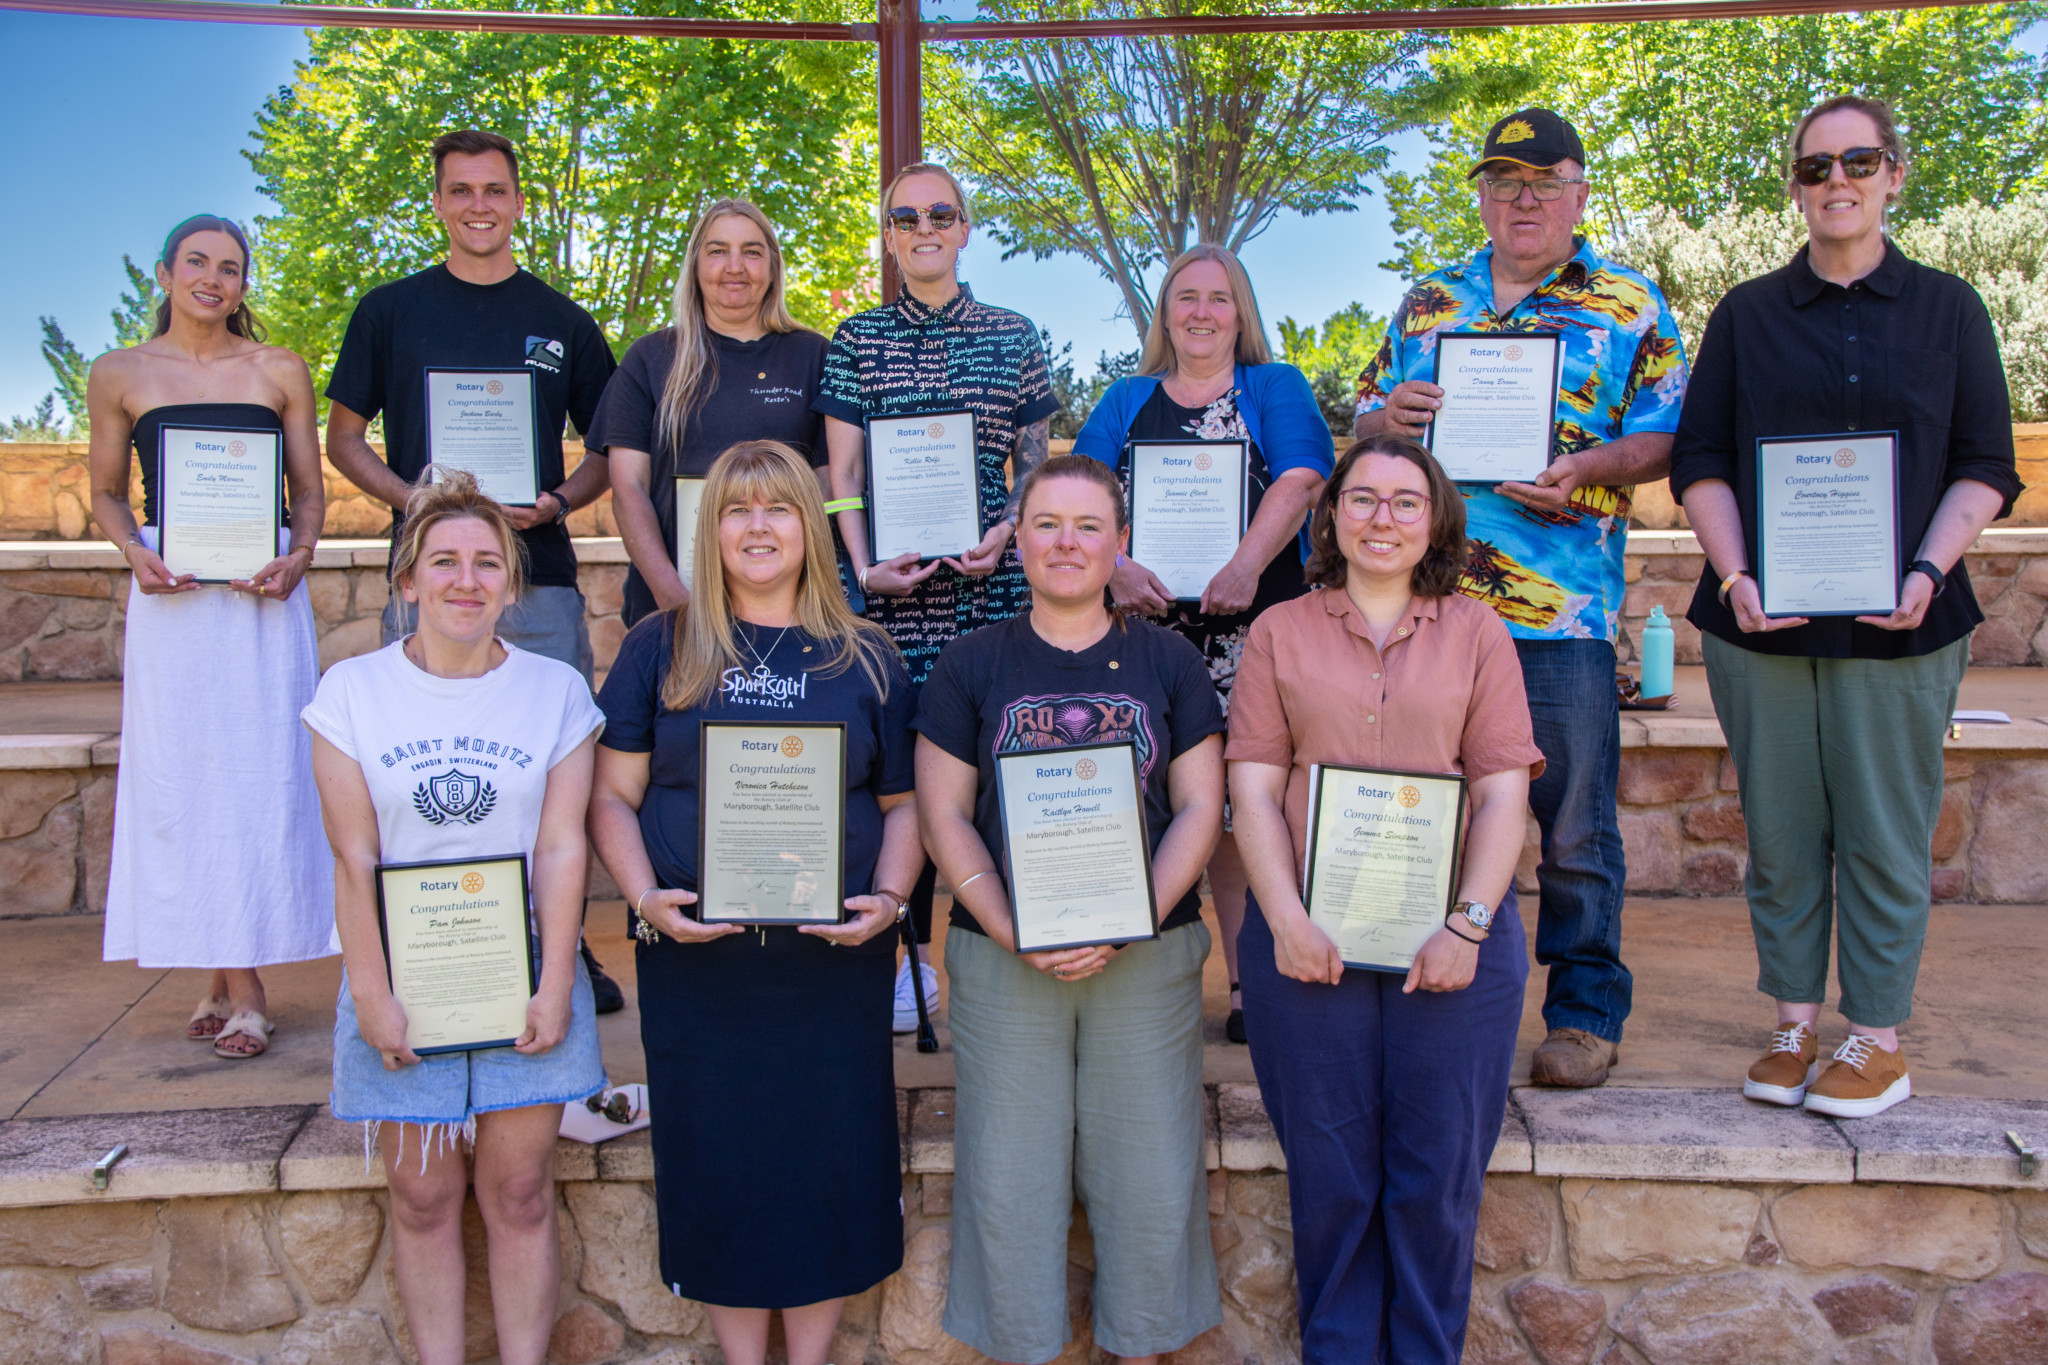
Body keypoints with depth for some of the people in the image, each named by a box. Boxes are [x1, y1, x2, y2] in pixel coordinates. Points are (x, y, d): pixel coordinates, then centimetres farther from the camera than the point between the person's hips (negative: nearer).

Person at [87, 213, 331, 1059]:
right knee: (183, 779, 0)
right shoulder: (119, 376, 8)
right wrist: (136, 554, -6)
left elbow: (310, 491, 10)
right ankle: (227, 980, 7)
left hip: (261, 596, 0)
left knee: (259, 775, -2)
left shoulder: (280, 372, 8)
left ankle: (240, 982, 5)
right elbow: (107, 494, 13)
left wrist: (299, 557, -8)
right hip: (171, 597, 1)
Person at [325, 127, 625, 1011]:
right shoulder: (390, 311, 9)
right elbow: (344, 438, 11)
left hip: (540, 577, 0)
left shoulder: (562, 323, 10)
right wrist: (411, 497, -8)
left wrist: (559, 501, -7)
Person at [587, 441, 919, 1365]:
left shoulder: (864, 658, 8)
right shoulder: (661, 649, 6)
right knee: (717, 1161, 7)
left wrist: (887, 897, -8)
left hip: (836, 963, 1)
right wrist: (647, 897, -12)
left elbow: (903, 803, 9)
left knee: (833, 1159, 6)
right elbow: (613, 797, 4)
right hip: (696, 962, 0)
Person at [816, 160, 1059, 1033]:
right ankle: (912, 951, 12)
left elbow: (1036, 462, 12)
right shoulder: (858, 339, 8)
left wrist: (1010, 530, -7)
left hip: (989, 577, 1)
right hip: (892, 583, 0)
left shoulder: (1012, 337, 10)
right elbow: (843, 474, 5)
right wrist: (864, 566, -8)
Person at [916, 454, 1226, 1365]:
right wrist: (1009, 927, -13)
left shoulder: (1168, 661, 6)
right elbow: (944, 815, 1)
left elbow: (1199, 809, 1)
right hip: (1003, 957, 0)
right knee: (1008, 1173, 5)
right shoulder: (972, 664, 4)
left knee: (1148, 1169, 5)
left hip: (1149, 954, 1)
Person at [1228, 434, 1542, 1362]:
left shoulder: (1475, 634, 9)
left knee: (1439, 1173, 5)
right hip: (1309, 939, 0)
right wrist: (1287, 920, -10)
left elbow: (1503, 792, 2)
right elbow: (1253, 787, 2)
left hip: (1452, 940, 0)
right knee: (1329, 1173, 6)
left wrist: (1466, 926, -9)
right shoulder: (1279, 633, 9)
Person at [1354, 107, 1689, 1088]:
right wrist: (1385, 417, -3)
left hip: (1563, 611, -3)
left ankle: (1584, 1015, 17)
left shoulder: (1629, 307, 8)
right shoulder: (1426, 303, 18)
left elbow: (1665, 441, 4)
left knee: (1574, 830, 2)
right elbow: (1365, 421, 20)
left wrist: (1585, 466, -14)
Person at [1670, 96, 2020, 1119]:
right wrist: (1735, 579, -8)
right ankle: (1795, 1026, 17)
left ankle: (1879, 1042, 14)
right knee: (1781, 835, 5)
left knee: (1885, 836, 2)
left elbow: (1985, 469, 6)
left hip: (1898, 623, -1)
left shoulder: (1947, 309, 9)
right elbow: (1700, 463, 6)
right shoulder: (1746, 314, 11)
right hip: (1762, 619, 1)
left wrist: (1929, 571, -11)